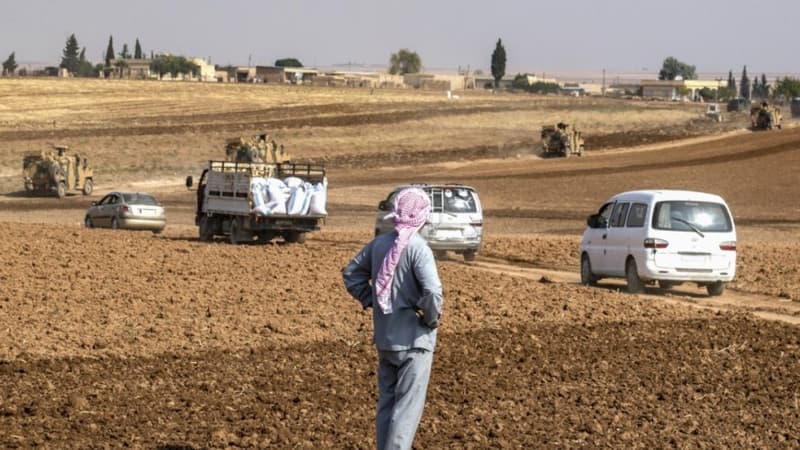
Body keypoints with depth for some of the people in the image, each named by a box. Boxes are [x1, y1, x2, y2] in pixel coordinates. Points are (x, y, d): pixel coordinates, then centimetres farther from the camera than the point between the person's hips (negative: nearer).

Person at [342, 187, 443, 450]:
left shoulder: (379, 243, 2)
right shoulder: (417, 248, -18)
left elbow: (352, 273, 15)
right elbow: (432, 291, -28)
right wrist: (432, 319, -11)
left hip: (384, 338, 7)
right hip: (413, 340, -6)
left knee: (386, 402, 17)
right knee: (408, 407, -1)